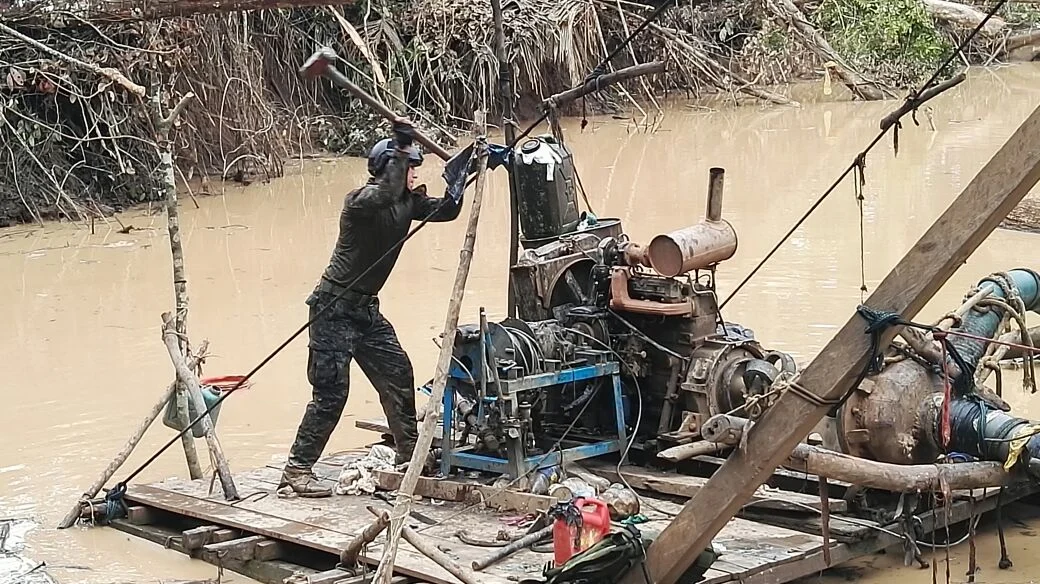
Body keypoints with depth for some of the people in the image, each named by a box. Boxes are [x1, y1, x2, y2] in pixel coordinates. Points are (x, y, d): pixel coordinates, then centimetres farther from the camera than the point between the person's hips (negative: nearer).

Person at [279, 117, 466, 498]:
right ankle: (297, 469, -5)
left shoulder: (409, 201, 6)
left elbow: (447, 211, 2)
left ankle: (409, 455, 24)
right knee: (331, 392, -11)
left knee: (398, 376, 10)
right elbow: (384, 195, -38)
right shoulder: (361, 199, -17)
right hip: (334, 308, -8)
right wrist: (401, 147, -33)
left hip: (366, 309, 8)